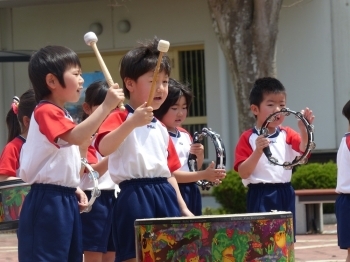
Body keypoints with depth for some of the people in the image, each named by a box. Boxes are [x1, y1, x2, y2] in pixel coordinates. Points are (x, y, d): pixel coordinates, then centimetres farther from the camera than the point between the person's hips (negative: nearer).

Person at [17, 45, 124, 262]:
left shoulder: (62, 115, 19)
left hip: (65, 201, 11)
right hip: (47, 202, -10)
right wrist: (106, 106, -32)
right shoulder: (46, 112, -14)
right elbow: (77, 137, -31)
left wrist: (74, 189, 12)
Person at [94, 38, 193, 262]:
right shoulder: (119, 118, -4)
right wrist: (131, 123, -33)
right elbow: (103, 149, -25)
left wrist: (184, 209, 19)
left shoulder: (161, 129, 20)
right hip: (135, 197, -8)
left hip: (164, 196, 8)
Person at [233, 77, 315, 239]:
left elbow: (304, 149, -10)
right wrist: (258, 151, -24)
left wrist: (304, 129, -26)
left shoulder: (287, 135, 9)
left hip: (285, 195, 5)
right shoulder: (248, 138, -3)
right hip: (261, 196, -5)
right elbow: (243, 173, -10)